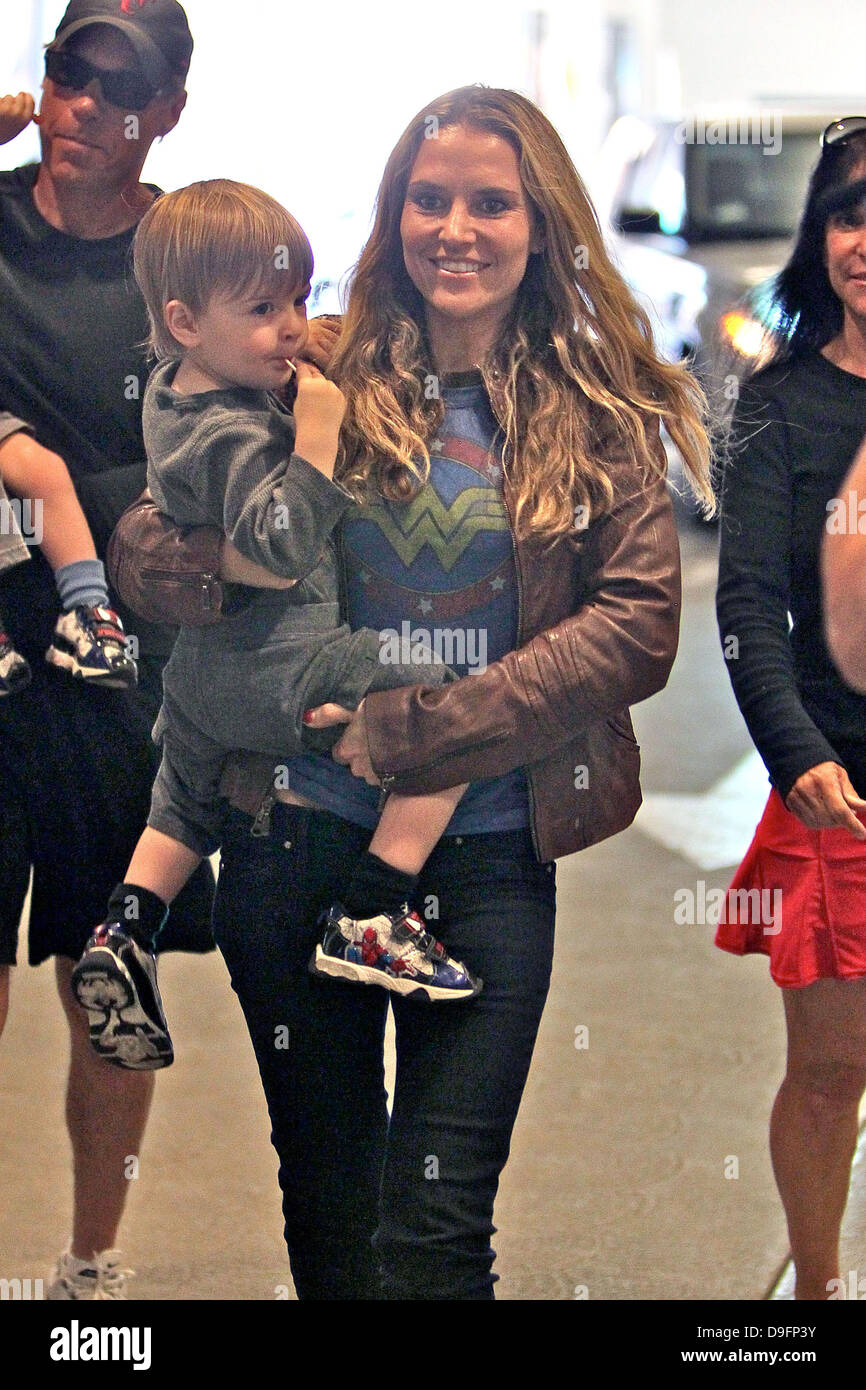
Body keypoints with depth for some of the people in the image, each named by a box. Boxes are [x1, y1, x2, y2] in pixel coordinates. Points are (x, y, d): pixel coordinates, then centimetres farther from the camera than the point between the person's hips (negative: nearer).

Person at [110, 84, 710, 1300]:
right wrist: (158, 553, -25)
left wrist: (418, 729, -17)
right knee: (326, 1194, 15)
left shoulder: (598, 414, 2)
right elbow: (145, 541, 2)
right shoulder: (323, 380, 2)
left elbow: (642, 622, -8)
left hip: (490, 851, -1)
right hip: (298, 830, 1)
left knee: (439, 1221, -3)